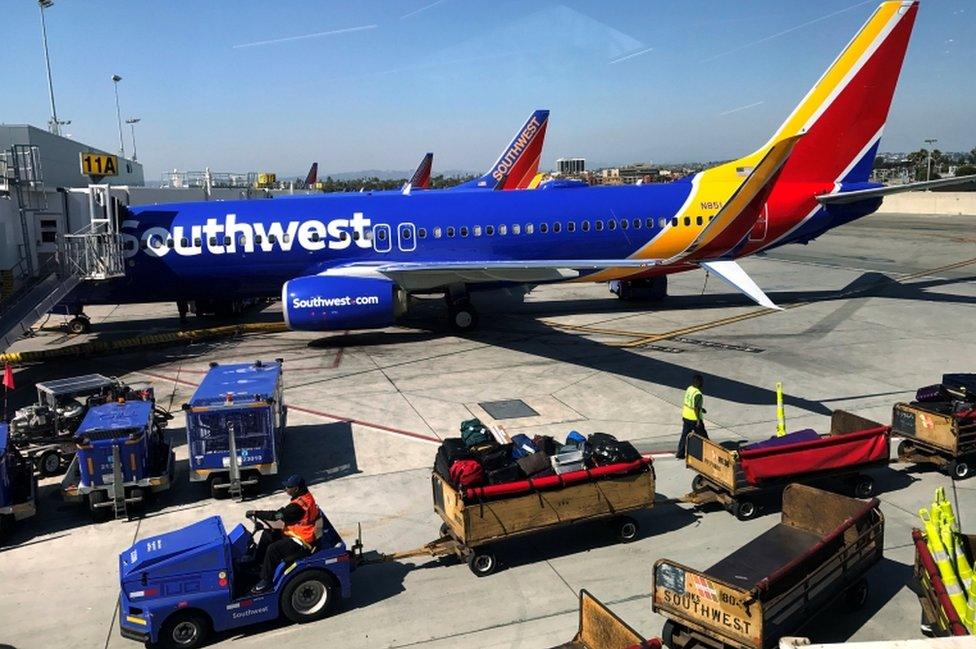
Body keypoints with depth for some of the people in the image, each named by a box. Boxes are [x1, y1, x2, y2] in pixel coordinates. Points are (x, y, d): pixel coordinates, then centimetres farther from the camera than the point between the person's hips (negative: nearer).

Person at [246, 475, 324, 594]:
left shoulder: (300, 505, -28)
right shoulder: (304, 497, 3)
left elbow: (277, 515, -28)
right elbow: (282, 513, 10)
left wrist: (256, 513, -20)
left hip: (302, 541, -11)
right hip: (297, 532, 11)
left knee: (273, 549, -21)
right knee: (267, 534, 13)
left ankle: (266, 581, -9)